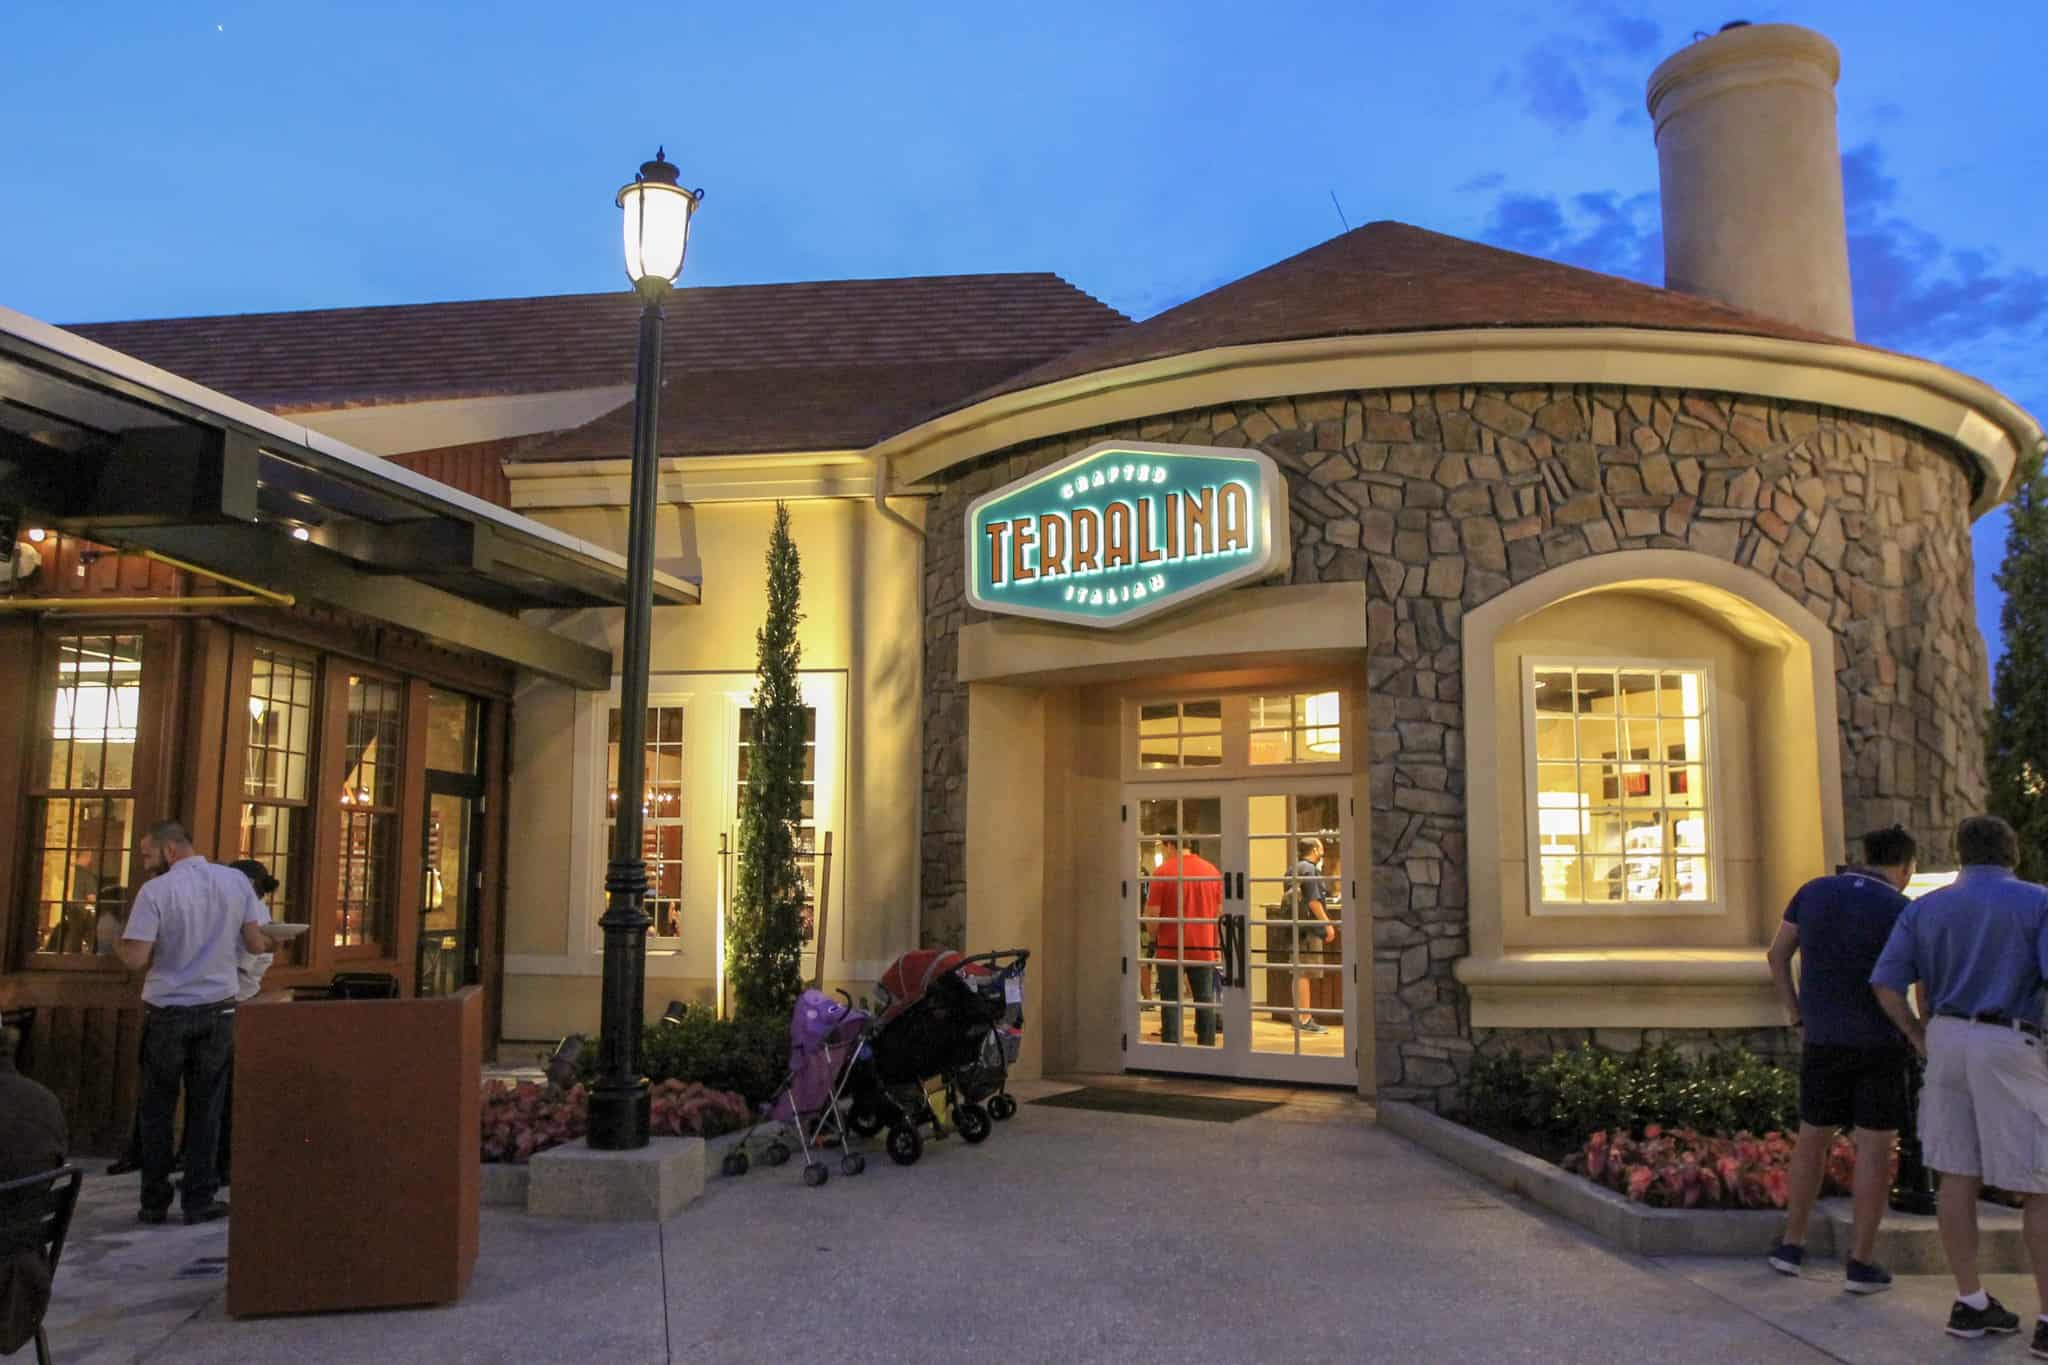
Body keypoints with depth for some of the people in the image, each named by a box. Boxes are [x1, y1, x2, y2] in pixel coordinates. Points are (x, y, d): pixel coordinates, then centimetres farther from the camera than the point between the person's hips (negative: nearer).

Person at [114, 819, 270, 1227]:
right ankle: (199, 1201, 9)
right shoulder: (236, 881, -1)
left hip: (166, 1012, -2)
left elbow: (136, 959, -14)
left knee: (157, 1110, 11)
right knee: (205, 1109, 9)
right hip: (217, 1010, 2)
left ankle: (154, 1203, 15)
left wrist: (116, 943, 7)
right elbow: (257, 944, -2)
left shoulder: (155, 891, -11)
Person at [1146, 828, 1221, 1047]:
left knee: (1171, 1002, 3)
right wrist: (1215, 945, 16)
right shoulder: (1212, 870, 4)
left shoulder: (1162, 872, -10)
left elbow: (1153, 913, -11)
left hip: (1171, 948, -4)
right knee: (1205, 1001, 10)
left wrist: (1153, 938, 6)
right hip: (1204, 948, 4)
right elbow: (1220, 912, 8)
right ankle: (1207, 1047, 12)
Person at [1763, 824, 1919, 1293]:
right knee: (1874, 1148, 3)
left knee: (1813, 1138, 15)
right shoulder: (1900, 910, -10)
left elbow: (1777, 953, 8)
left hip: (1822, 1039, 4)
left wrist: (1794, 1010, 14)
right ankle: (1860, 1263, 5)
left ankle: (1792, 1245, 20)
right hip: (1881, 1041, -3)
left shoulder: (1813, 892, 3)